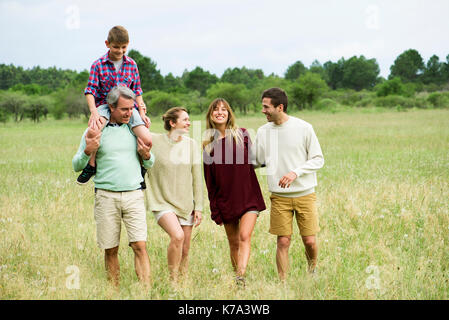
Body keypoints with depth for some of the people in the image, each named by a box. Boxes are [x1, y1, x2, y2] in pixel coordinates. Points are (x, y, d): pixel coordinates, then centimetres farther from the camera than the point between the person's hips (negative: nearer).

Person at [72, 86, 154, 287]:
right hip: (106, 196, -1)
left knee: (139, 246, -9)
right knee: (111, 249, 4)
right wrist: (87, 151, -13)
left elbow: (150, 164, 20)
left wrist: (146, 155, -2)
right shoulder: (95, 131, 3)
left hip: (134, 195, 1)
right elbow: (77, 166, 5)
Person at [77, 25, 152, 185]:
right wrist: (93, 112, -20)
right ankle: (91, 165, -12)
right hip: (104, 104, -2)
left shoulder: (131, 65, 9)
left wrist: (142, 112, 2)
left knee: (147, 140, -19)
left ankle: (141, 168, 11)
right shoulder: (98, 65, 0)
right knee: (94, 129, -37)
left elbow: (136, 91, 14)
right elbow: (90, 91, -4)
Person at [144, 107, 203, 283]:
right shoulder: (154, 140, -6)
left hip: (186, 204, 4)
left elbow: (197, 178, 8)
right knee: (177, 236, -26)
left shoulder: (191, 144, 5)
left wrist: (198, 207, 5)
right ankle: (172, 280, -12)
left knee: (185, 251, 5)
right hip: (163, 202, -4)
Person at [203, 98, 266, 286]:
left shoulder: (242, 134, 3)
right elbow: (209, 179, 6)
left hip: (248, 195, -2)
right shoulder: (208, 144, 5)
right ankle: (237, 277, 17)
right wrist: (214, 209, 3)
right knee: (233, 243, 7)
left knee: (244, 237, -17)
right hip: (225, 200, 2)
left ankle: (241, 277, -27)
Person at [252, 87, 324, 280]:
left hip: (305, 194, -2)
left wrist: (296, 172, -16)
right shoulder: (263, 131, 4)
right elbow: (256, 161, 15)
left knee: (310, 241, -1)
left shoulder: (304, 128, -5)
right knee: (283, 242, -2)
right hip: (279, 197, 2)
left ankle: (312, 269, 30)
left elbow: (318, 160, -2)